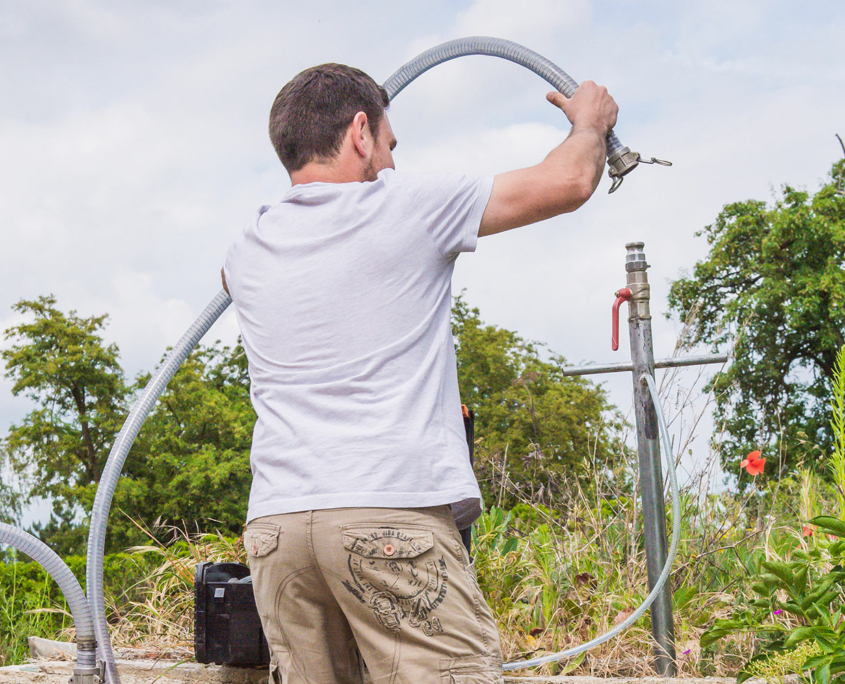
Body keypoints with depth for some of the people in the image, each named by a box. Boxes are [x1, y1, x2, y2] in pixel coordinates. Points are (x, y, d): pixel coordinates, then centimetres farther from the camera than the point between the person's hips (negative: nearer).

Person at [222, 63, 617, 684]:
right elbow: (568, 182, 9)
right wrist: (591, 122, 31)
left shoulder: (248, 251, 16)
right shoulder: (406, 208, 2)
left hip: (275, 524, 6)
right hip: (394, 515, -5)